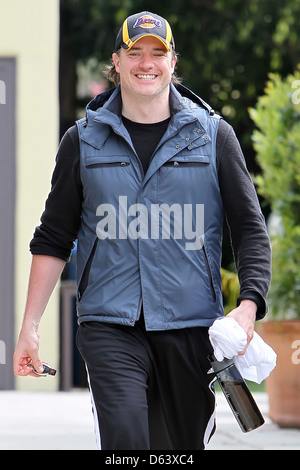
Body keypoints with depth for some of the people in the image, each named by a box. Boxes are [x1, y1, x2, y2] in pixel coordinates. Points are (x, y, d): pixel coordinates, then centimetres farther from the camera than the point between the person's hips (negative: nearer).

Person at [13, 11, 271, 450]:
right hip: (110, 326, -1)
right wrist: (29, 327, 8)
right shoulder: (83, 141, 9)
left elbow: (250, 228, 7)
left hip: (191, 326, 1)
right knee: (124, 436, -21)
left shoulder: (213, 136, 7)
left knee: (184, 443, 6)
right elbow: (53, 239, 13)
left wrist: (249, 303, -10)